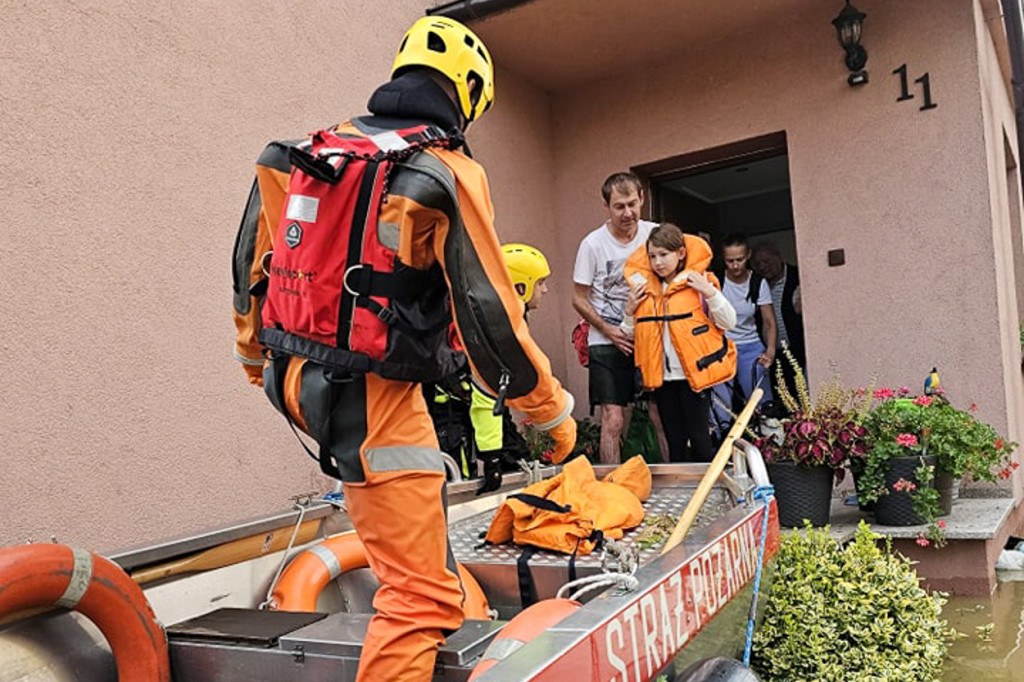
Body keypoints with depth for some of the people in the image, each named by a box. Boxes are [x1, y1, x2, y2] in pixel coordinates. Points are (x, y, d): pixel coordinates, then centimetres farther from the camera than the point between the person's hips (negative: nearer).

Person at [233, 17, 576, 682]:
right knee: (420, 597, -1)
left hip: (301, 378, 9)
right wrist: (554, 410, -3)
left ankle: (451, 605, 49)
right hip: (370, 401, -9)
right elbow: (490, 314, -16)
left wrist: (252, 348, 35)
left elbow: (258, 253, 19)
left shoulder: (321, 149, 10)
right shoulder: (450, 172, -11)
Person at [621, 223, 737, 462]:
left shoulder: (698, 284, -5)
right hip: (662, 377, 4)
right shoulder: (643, 289, 8)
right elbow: (631, 334, 16)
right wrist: (629, 312, -2)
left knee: (698, 437, 3)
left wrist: (710, 294, -18)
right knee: (674, 440, 13)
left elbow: (728, 322, -6)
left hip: (693, 374, -4)